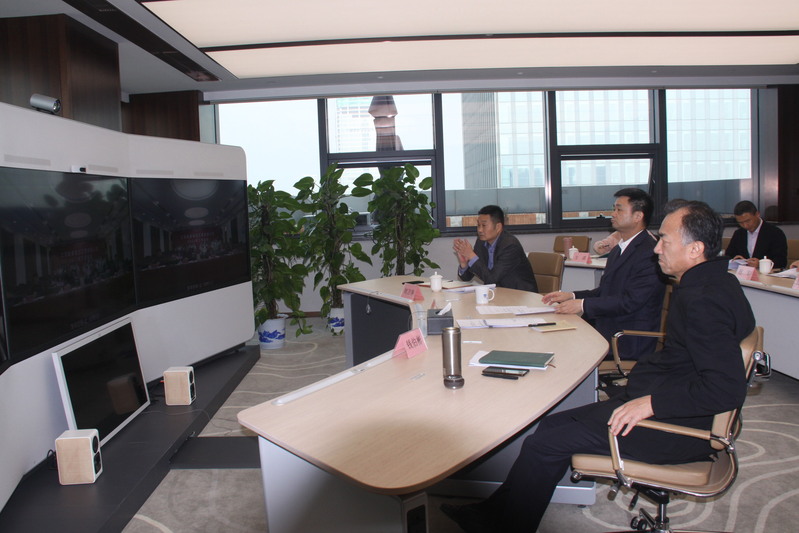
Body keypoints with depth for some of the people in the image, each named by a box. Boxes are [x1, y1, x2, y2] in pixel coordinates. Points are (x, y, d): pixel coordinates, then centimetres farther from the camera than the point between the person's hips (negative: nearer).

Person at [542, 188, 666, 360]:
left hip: (630, 340, -8)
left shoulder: (650, 253, -15)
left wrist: (583, 305, -22)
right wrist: (571, 296, 2)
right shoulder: (617, 250, 17)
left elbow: (631, 301, -21)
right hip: (605, 325, 8)